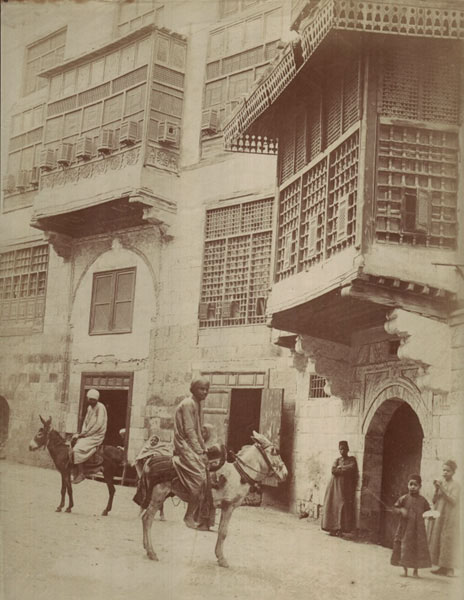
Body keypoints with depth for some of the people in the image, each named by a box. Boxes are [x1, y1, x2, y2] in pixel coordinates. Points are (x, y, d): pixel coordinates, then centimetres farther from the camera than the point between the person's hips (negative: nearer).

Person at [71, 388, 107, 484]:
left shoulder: (100, 407, -14)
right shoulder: (89, 408, 12)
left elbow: (98, 425, -19)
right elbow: (86, 422, 16)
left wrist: (84, 434, -16)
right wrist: (82, 433, -2)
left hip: (97, 436, -9)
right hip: (87, 434, 9)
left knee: (77, 449, -22)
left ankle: (81, 473, -15)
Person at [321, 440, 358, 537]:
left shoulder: (352, 459, 8)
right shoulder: (337, 460, 14)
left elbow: (352, 467, -12)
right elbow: (333, 471, -2)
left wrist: (340, 468, -4)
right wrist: (345, 470, -8)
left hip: (346, 487, -3)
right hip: (335, 486, 3)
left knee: (343, 506, -9)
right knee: (333, 506, -4)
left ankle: (340, 529, -7)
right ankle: (333, 528, -1)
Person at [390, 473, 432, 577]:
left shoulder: (422, 500, 2)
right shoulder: (404, 498, -2)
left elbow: (427, 512, 10)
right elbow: (394, 508, -1)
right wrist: (401, 510, -19)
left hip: (418, 529, 1)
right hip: (405, 529, -1)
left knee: (418, 549, 4)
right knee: (404, 548, 5)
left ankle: (416, 571, 20)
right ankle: (405, 570, 18)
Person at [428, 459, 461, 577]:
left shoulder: (455, 485, -4)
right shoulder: (440, 483, 9)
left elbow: (453, 501, -16)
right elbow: (434, 501, 7)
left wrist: (442, 489, -20)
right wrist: (436, 489, -8)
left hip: (449, 517, -5)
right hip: (438, 516, 5)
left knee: (448, 541, -5)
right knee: (437, 541, 4)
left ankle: (450, 568, 0)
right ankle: (441, 567, 11)